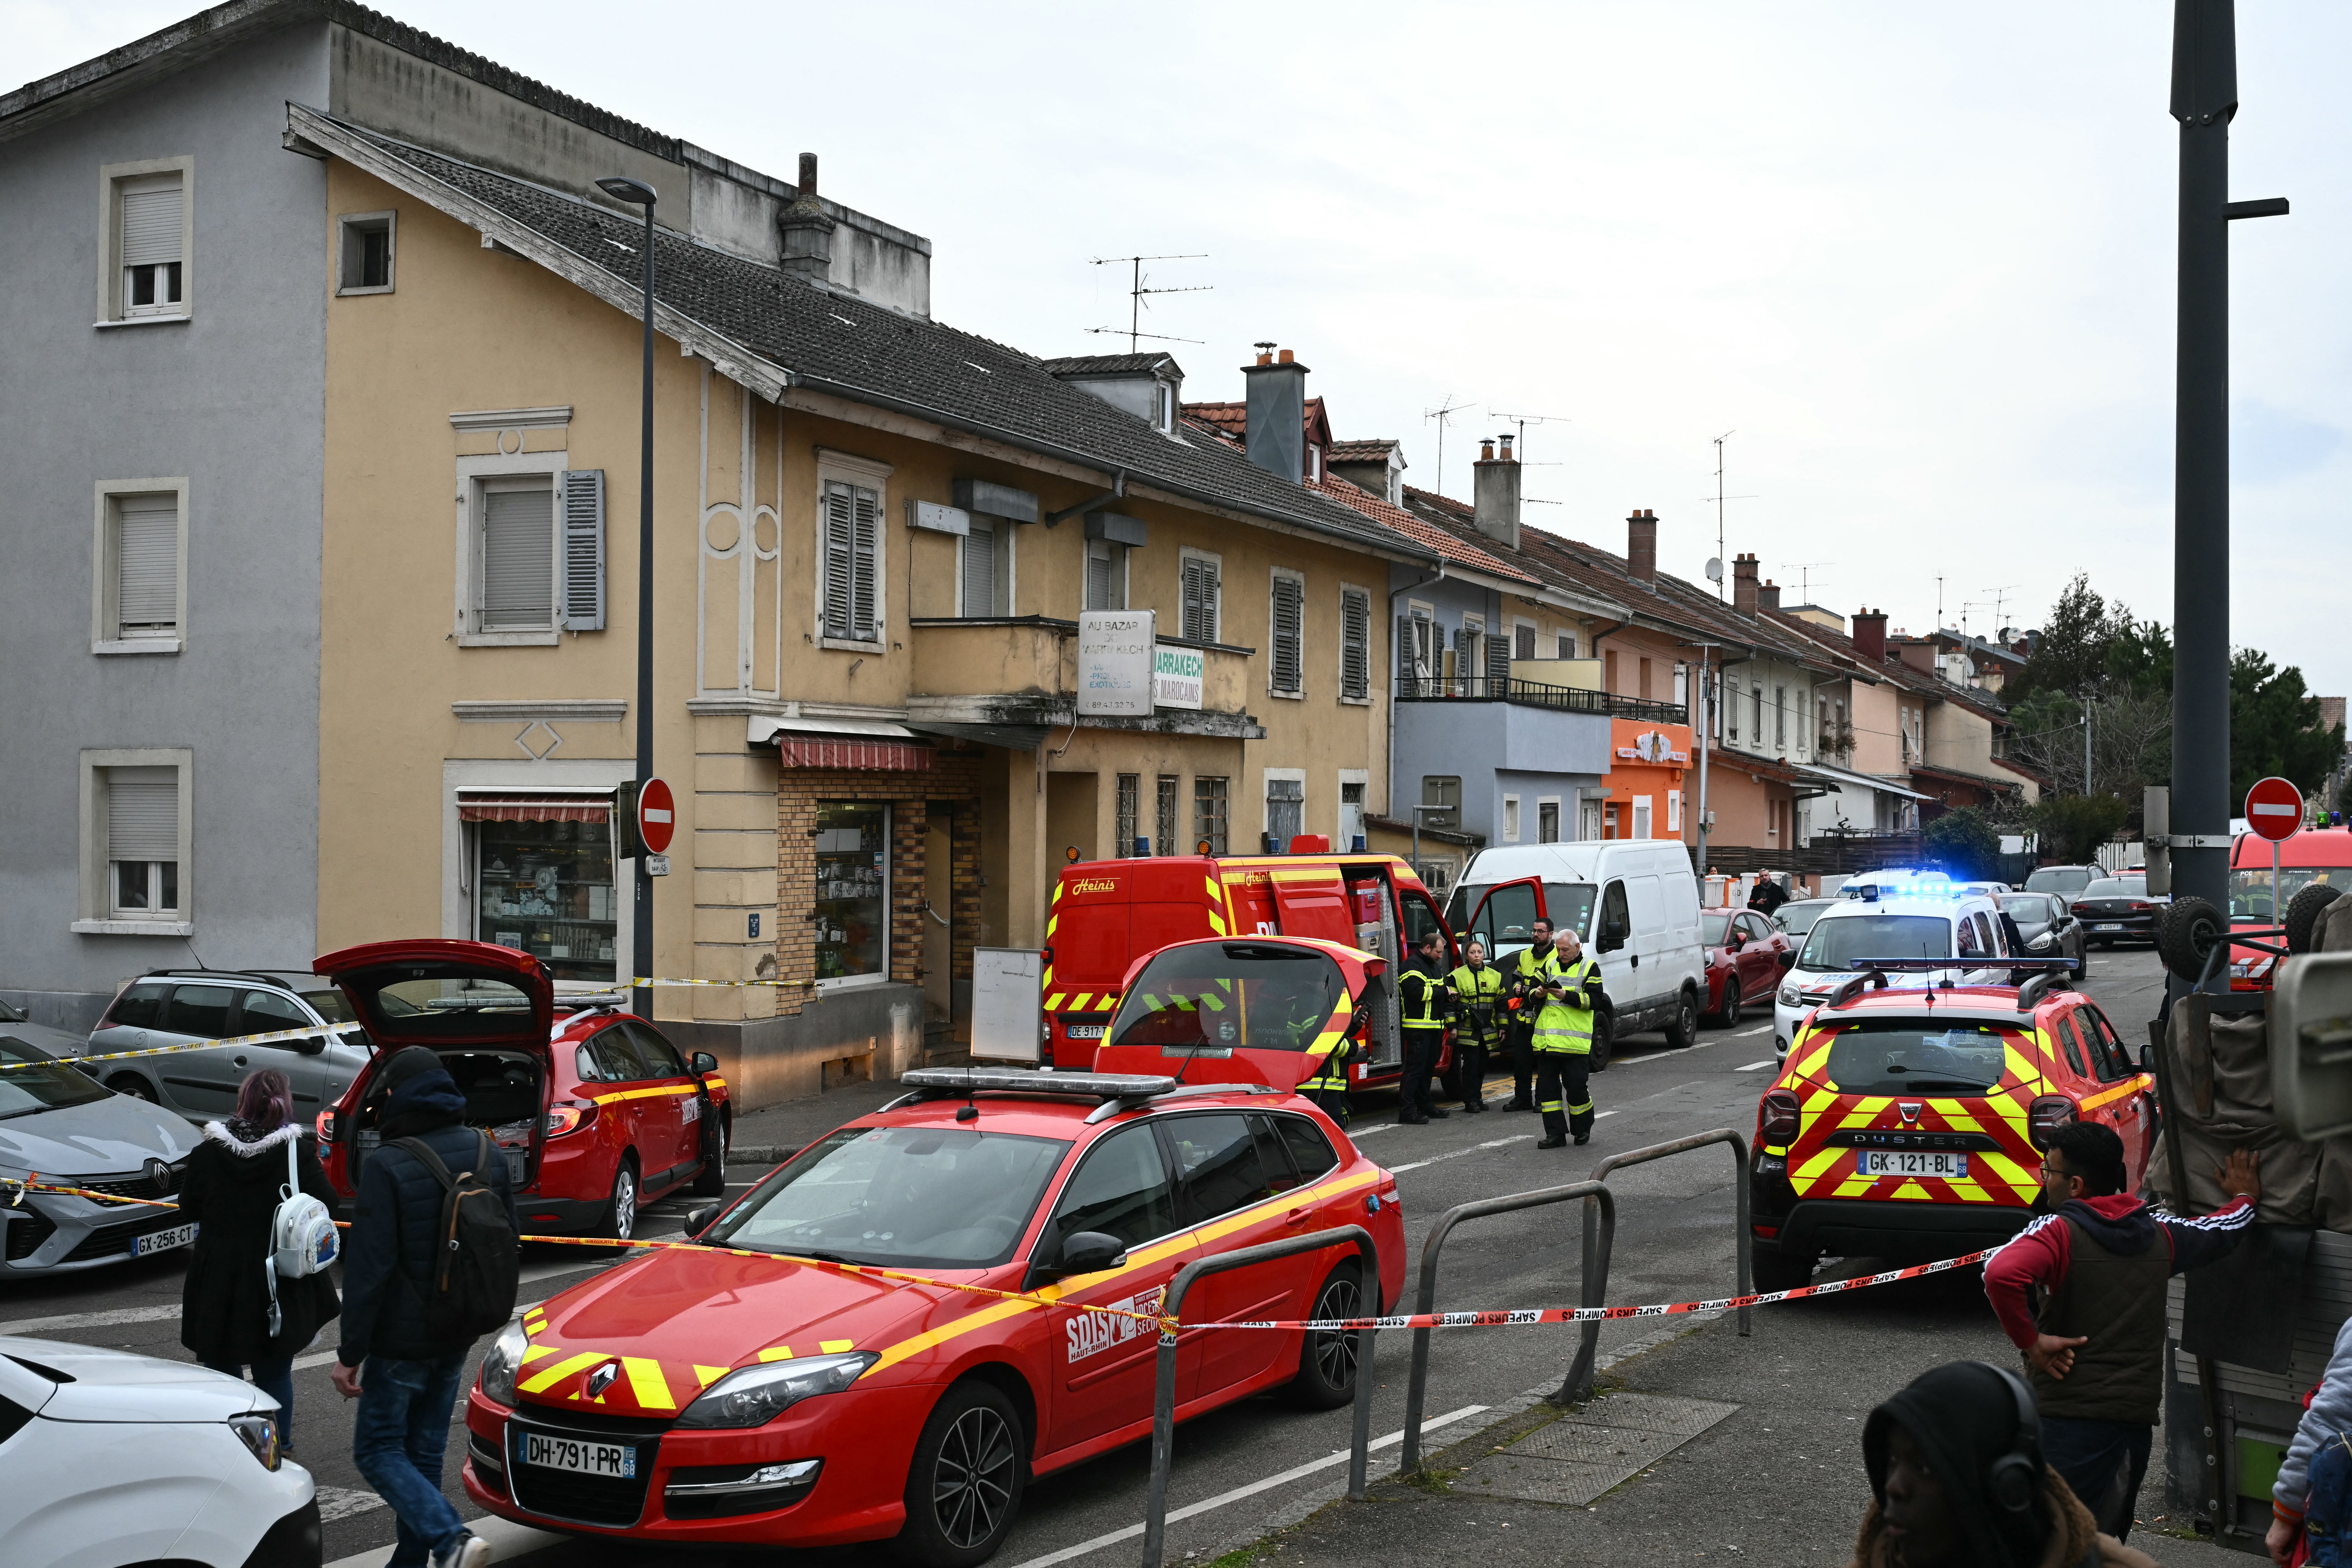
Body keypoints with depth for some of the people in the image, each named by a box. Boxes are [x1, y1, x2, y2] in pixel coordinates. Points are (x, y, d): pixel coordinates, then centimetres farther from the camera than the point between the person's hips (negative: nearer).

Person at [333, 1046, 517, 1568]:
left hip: (402, 1337, -6)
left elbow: (369, 1268, -20)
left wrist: (350, 1353, -14)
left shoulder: (387, 1166, -18)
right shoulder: (486, 1154, 3)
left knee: (378, 1450, 3)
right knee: (424, 1452, 16)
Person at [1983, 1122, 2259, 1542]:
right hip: (2138, 1414, 6)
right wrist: (2246, 1196, 50)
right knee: (2107, 1538, 17)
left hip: (2071, 1416, -6)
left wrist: (2030, 1341, -15)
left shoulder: (2060, 1232, -10)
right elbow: (2225, 1230, 29)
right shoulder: (2158, 1235, 9)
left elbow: (2001, 1274, -29)